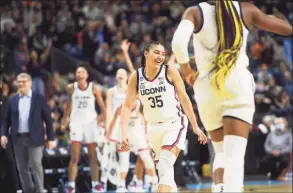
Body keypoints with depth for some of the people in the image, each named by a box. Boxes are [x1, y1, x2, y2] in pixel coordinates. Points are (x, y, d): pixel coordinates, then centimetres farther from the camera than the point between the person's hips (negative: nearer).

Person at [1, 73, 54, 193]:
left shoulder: (39, 99, 1)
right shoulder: (13, 101, 9)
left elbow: (48, 119, 1)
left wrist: (50, 138, -2)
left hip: (34, 138, -4)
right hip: (18, 139, 4)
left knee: (36, 166, -9)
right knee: (22, 168, 7)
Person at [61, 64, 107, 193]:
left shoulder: (94, 88, -5)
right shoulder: (71, 88, -2)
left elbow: (102, 106, -1)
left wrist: (106, 122, -9)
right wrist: (64, 121, 11)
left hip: (90, 123, 0)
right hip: (76, 123, 0)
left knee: (93, 157, 7)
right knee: (74, 157, -4)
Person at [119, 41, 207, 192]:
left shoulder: (170, 72, -11)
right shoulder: (136, 77, -5)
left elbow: (184, 99, -4)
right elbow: (127, 106, -6)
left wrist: (195, 126, -4)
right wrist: (124, 133, -17)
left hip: (174, 124, -4)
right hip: (153, 127, 4)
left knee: (165, 166, -21)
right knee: (163, 168, 16)